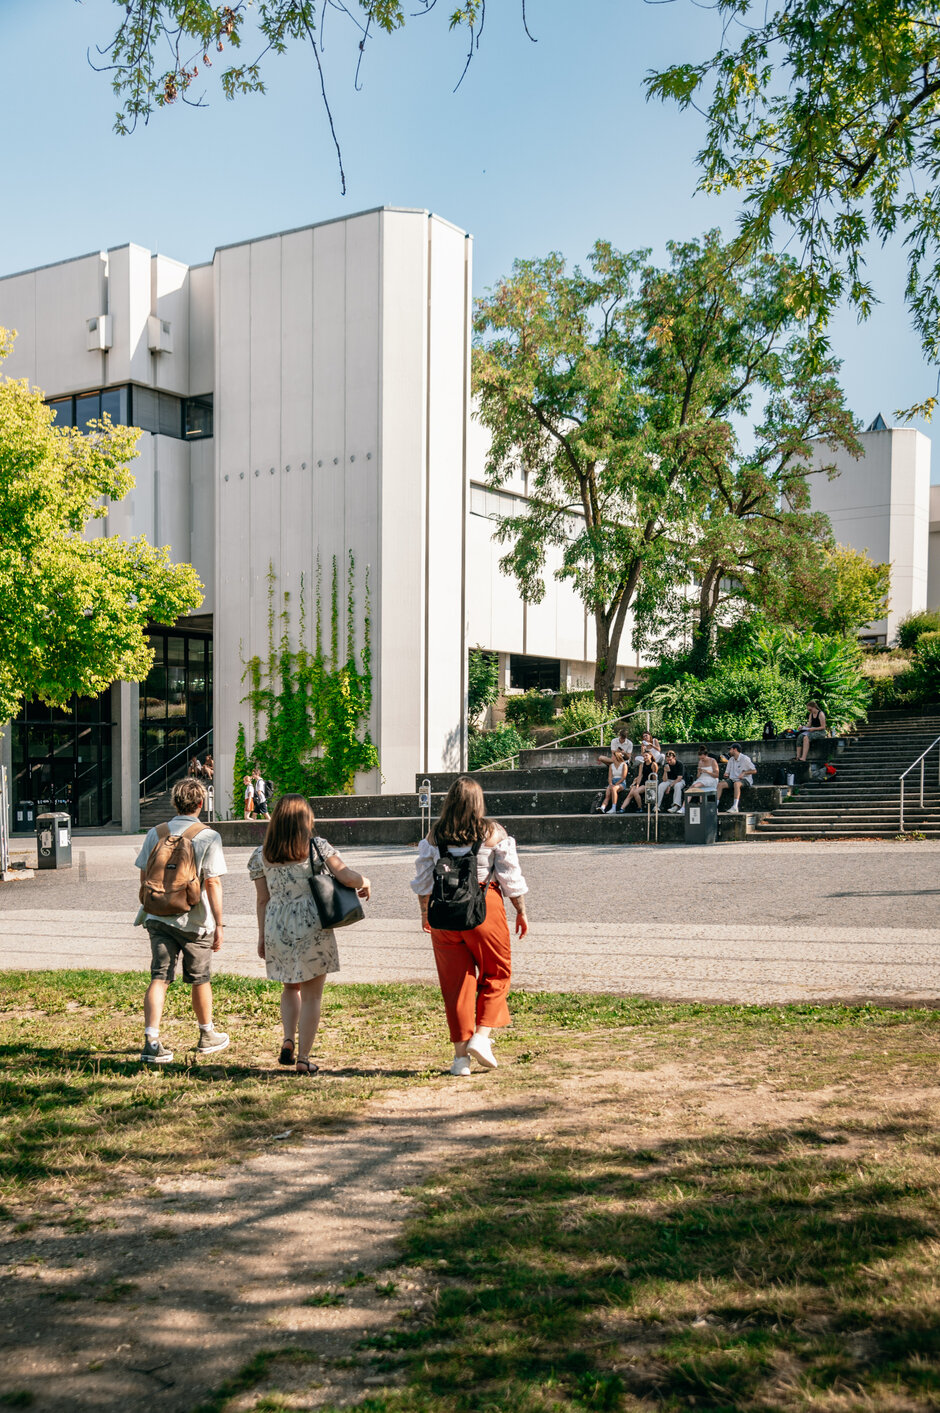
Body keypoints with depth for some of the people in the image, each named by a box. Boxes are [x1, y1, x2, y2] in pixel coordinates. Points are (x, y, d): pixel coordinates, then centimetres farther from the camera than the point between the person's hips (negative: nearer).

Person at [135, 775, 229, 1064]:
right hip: (195, 921, -2)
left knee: (159, 978, 1)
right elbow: (213, 883, -13)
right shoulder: (208, 837, -10)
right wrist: (219, 924, -9)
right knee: (200, 979, 14)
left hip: (159, 918, 3)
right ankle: (207, 1036, 31)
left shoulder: (155, 834, 2)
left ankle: (151, 1042, -11)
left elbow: (144, 876, 9)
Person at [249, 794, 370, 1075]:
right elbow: (346, 875, -9)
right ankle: (303, 1058, 7)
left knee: (290, 988, 24)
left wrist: (262, 936, 13)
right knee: (311, 995, 7)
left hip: (277, 928, 3)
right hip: (313, 926, -3)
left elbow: (262, 900, 6)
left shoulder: (261, 855, 3)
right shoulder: (317, 847, -4)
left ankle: (288, 1040, 6)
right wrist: (365, 882, 12)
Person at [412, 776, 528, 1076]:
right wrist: (521, 911, 10)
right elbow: (510, 876, -1)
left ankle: (460, 1055, 11)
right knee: (496, 974, 14)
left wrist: (425, 911, 22)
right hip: (484, 906, -3)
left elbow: (423, 877, 8)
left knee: (455, 981, 9)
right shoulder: (493, 832, -4)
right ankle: (481, 1036, 1)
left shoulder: (434, 834, 3)